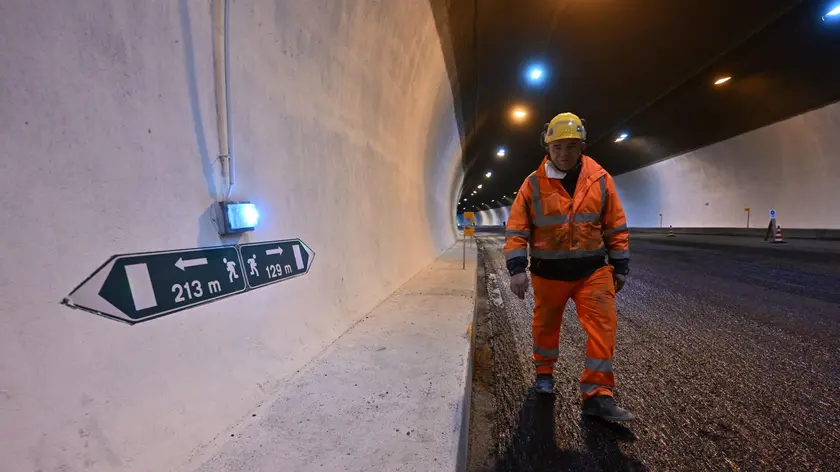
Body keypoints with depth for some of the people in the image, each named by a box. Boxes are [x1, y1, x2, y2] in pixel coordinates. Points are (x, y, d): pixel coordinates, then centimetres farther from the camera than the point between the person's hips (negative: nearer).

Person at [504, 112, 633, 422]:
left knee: (603, 326, -4)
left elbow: (616, 227, 5)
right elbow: (516, 229, -7)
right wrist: (517, 269, -14)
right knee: (546, 324, 15)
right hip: (549, 271, 0)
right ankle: (544, 372, 40)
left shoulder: (600, 179, -2)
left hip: (593, 269, 1)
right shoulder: (534, 183, -6)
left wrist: (620, 266, 5)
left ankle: (597, 394, 10)